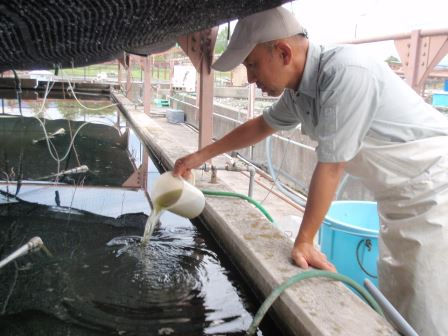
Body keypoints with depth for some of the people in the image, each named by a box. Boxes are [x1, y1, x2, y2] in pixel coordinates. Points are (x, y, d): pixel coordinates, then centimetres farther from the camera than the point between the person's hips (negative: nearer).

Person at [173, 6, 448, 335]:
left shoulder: (347, 73, -29)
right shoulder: (299, 88, -2)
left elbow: (330, 167, -26)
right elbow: (262, 125, 16)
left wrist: (304, 242, -17)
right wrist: (202, 155, 19)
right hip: (399, 198, 8)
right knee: (393, 309, 15)